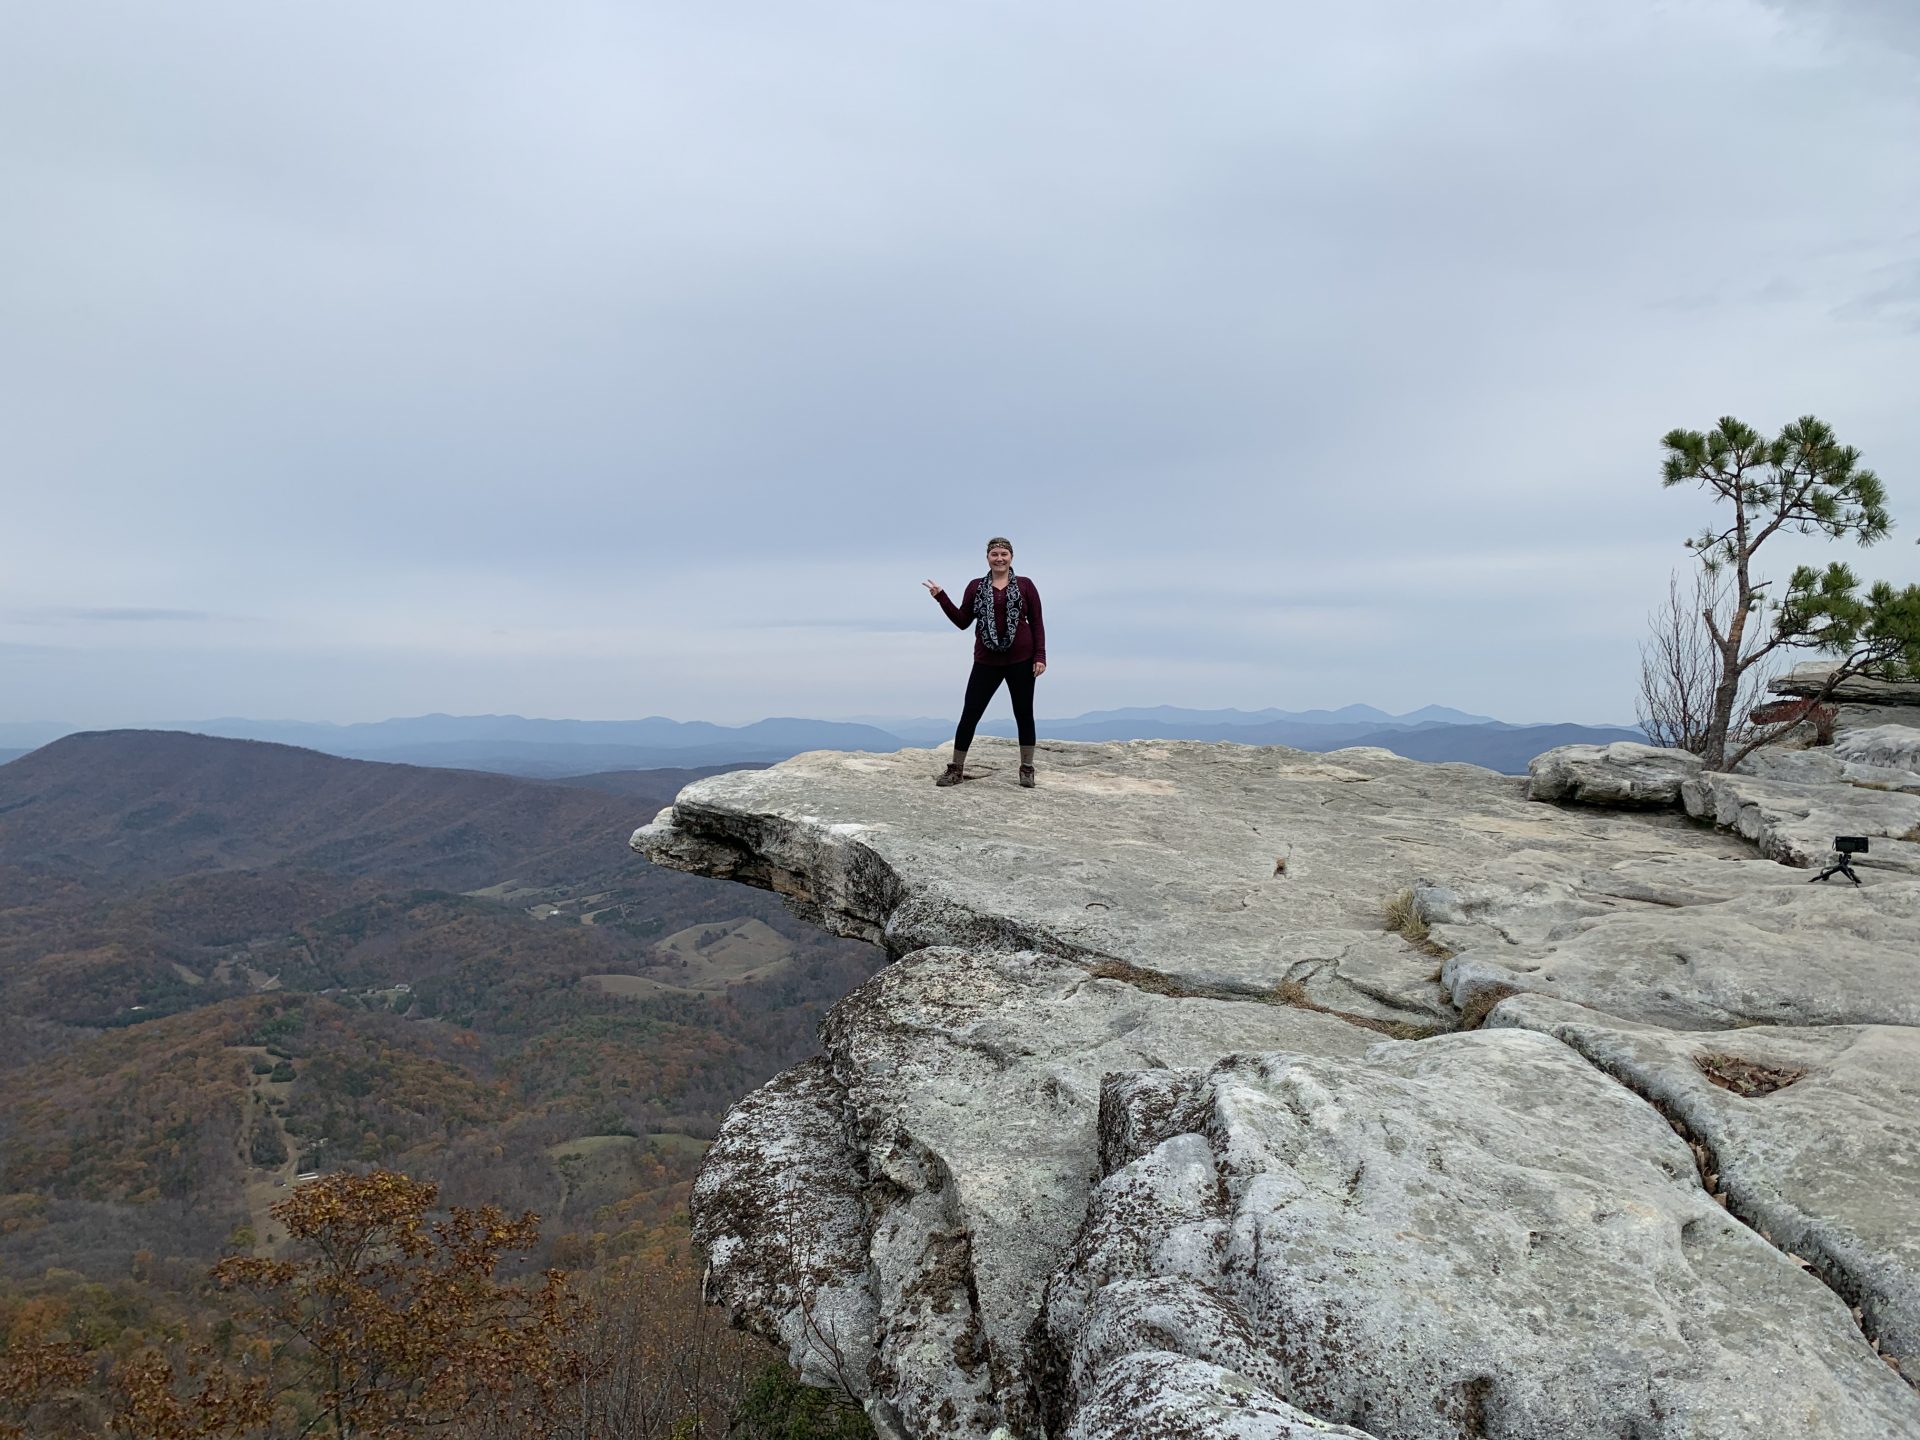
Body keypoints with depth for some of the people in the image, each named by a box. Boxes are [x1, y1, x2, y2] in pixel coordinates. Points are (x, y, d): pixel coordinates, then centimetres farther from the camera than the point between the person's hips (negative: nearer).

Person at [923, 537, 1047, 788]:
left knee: (1024, 714, 6)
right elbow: (962, 622, 6)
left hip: (1021, 660, -1)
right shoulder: (976, 586, 7)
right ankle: (956, 768, 9)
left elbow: (1037, 623, 2)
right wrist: (941, 597, -4)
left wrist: (1040, 656, -6)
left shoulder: (1025, 585, 2)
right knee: (969, 714, 0)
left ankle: (1027, 769, 17)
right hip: (986, 662, 1)